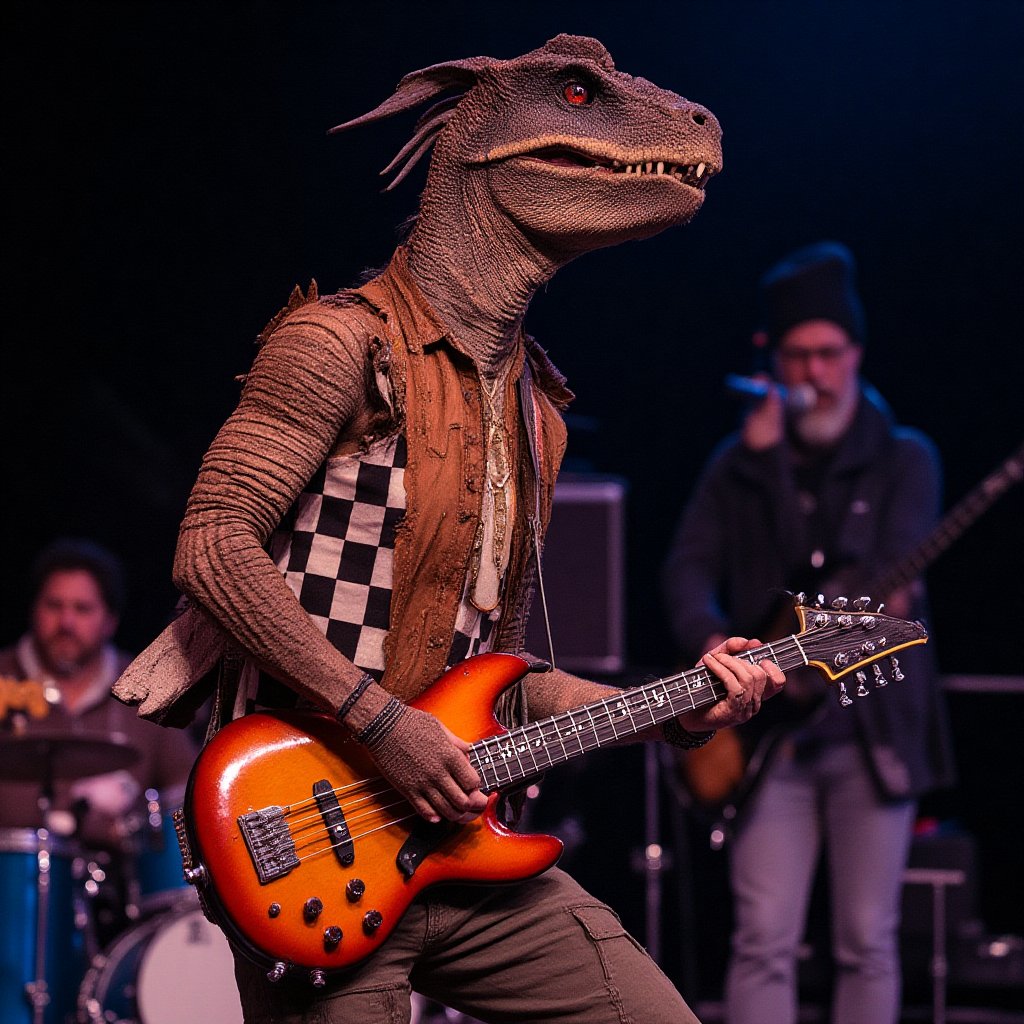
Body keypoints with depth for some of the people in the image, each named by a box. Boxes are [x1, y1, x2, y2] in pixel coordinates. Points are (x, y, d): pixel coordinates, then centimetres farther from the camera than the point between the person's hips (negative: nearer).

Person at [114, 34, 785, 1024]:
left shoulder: (531, 403, 17)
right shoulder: (346, 341, -8)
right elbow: (212, 544, -17)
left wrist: (665, 713, 9)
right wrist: (383, 722, -19)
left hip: (459, 850, 7)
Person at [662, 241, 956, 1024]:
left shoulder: (904, 459, 5)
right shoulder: (741, 462, 11)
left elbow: (893, 577, -10)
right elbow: (687, 569, 1)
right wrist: (712, 644, -18)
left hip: (872, 728, -1)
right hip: (769, 727, 1)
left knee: (868, 943, 1)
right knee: (764, 941, -6)